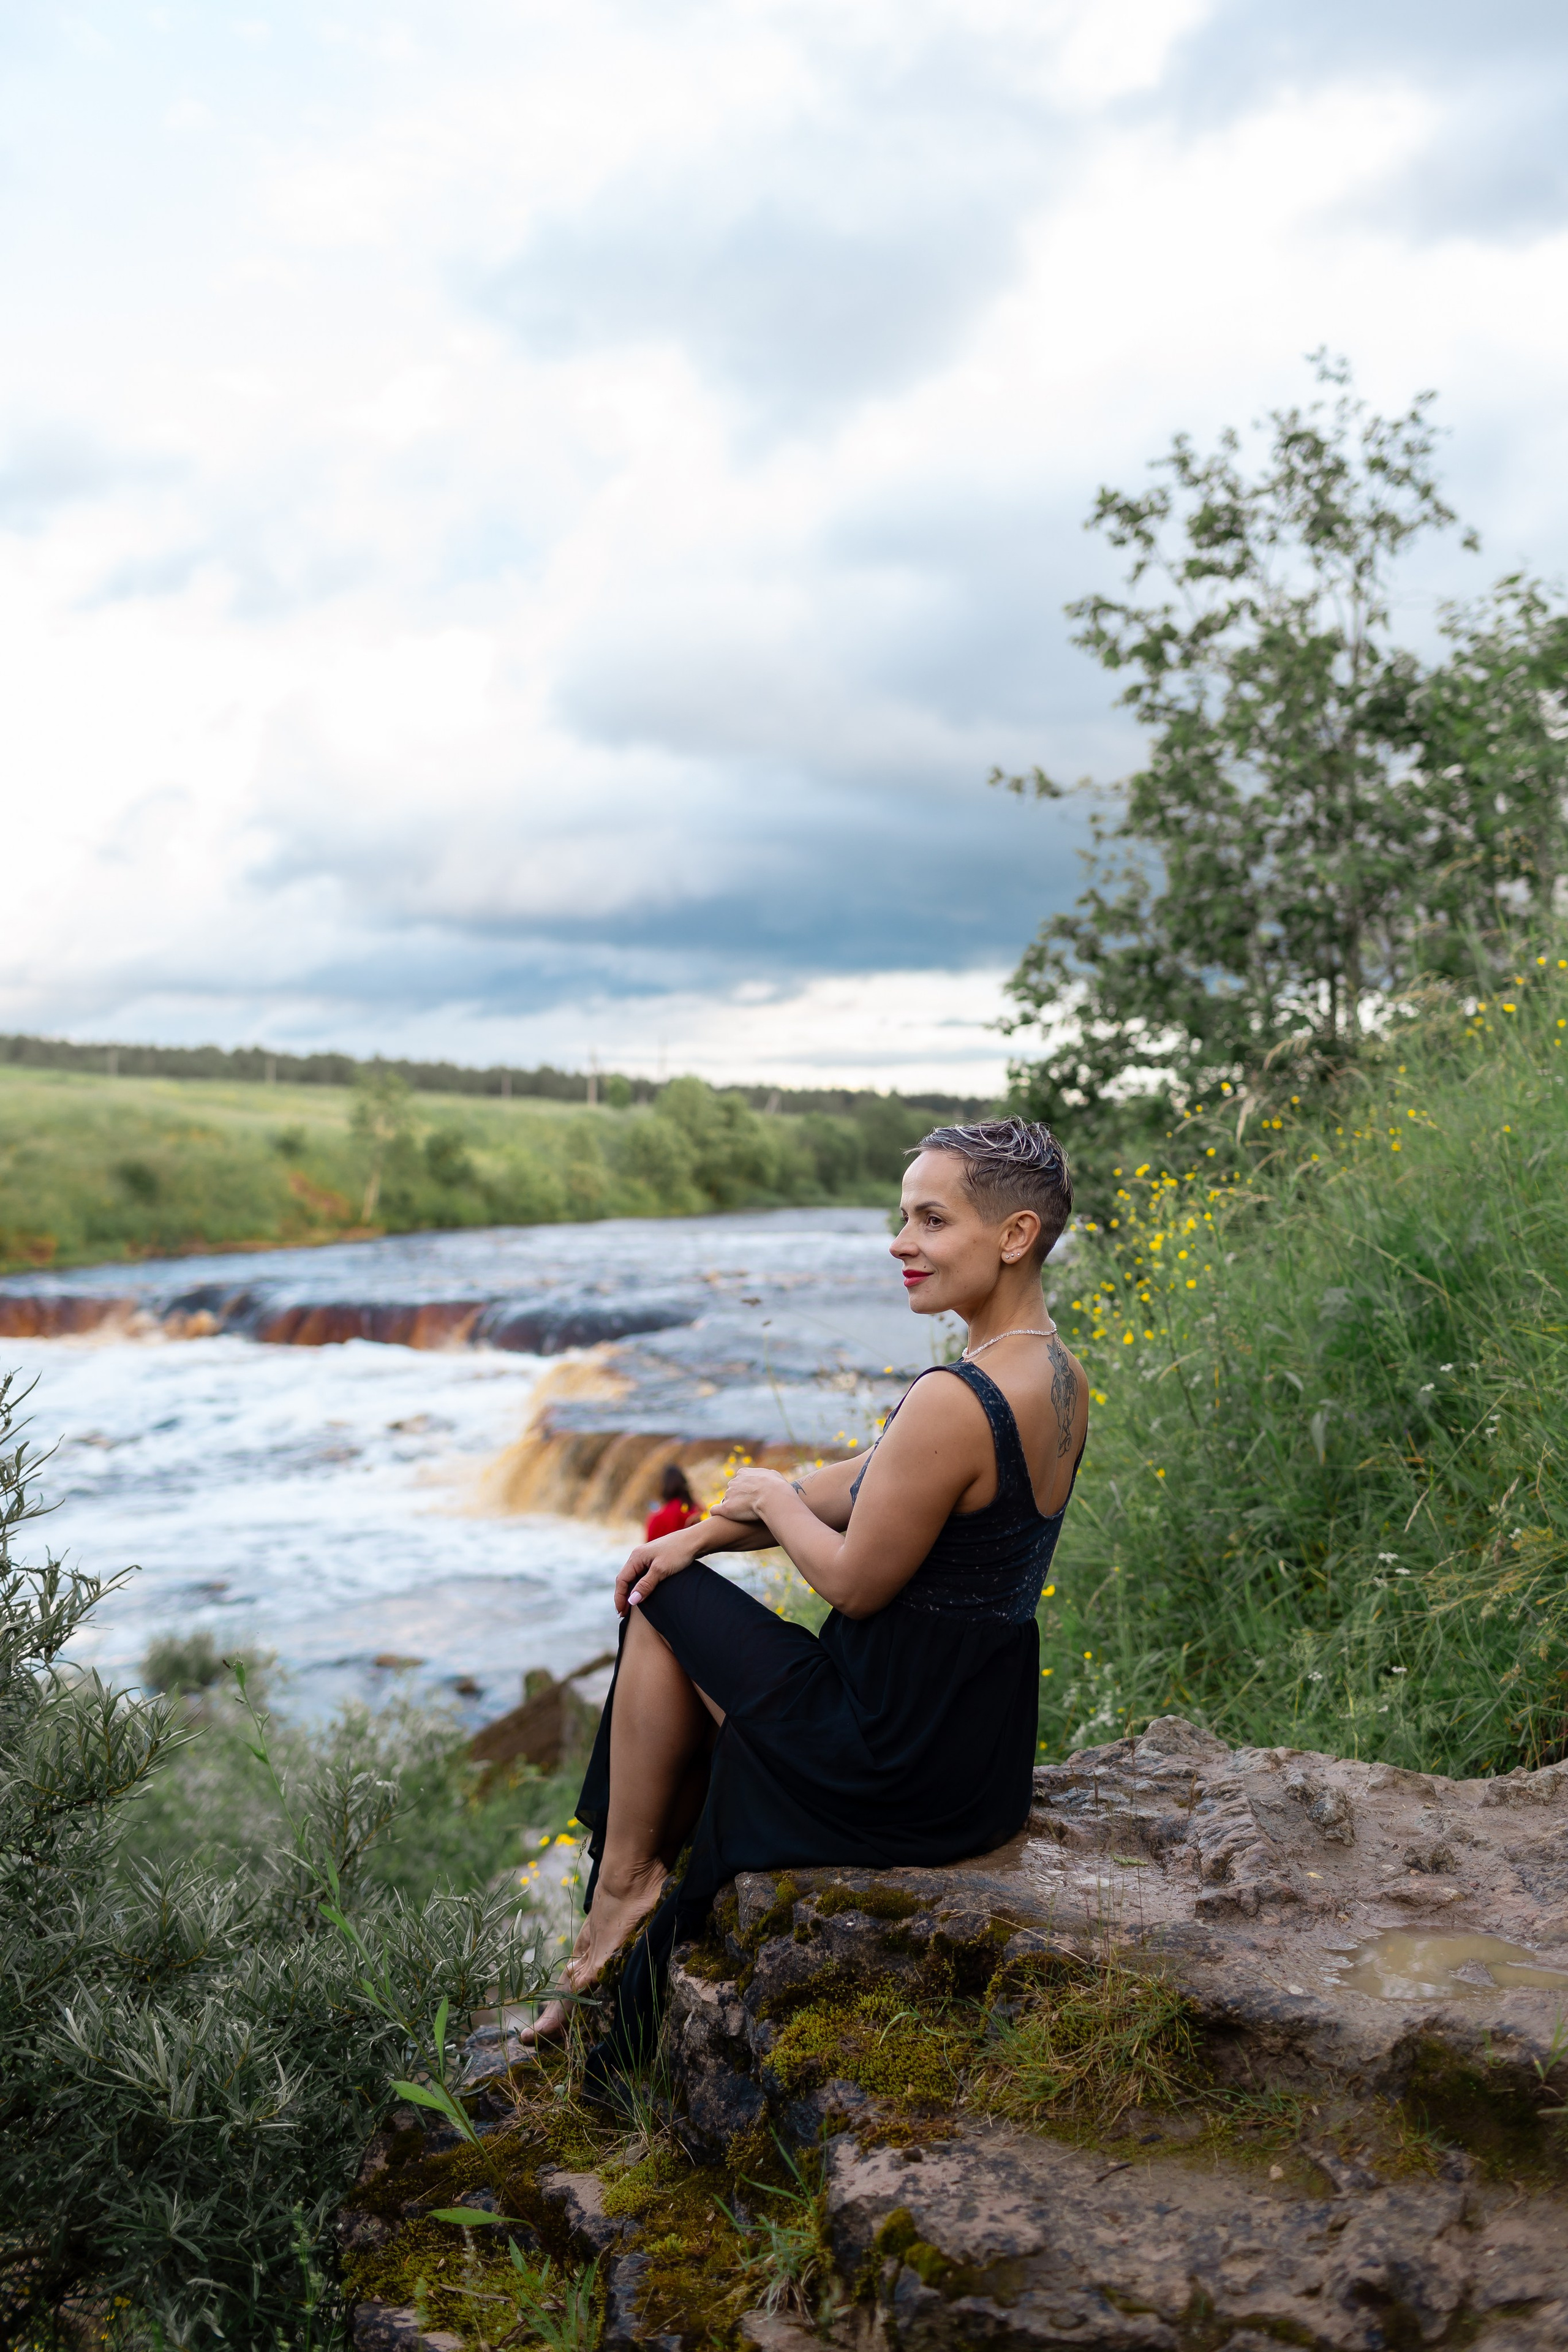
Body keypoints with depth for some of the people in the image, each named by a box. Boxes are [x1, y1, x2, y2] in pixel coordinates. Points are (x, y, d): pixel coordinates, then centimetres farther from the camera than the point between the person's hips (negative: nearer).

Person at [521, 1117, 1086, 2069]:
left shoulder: (954, 1401, -28)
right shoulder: (1063, 1377, 3)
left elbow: (855, 1582, -21)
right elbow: (864, 1488, 10)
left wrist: (771, 1497, -1)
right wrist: (707, 1533, 7)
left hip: (900, 1757, -9)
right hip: (990, 1745, 9)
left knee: (664, 1608, 8)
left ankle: (625, 1879, 24)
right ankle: (604, 1969, 30)